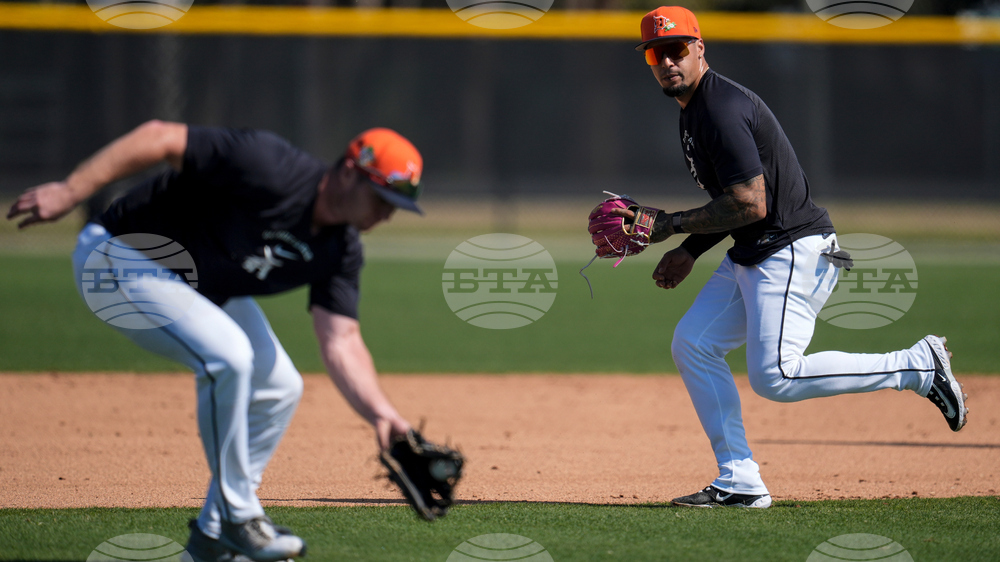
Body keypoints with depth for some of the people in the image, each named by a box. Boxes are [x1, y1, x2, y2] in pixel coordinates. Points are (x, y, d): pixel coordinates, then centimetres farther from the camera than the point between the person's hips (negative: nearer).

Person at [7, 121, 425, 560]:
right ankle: (238, 517, -12)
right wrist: (69, 192, -32)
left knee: (278, 387, 3)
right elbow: (161, 138, -31)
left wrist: (380, 413, -25)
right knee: (226, 354, -27)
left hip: (202, 288, 9)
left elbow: (341, 342, -9)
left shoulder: (340, 249, -7)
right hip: (119, 259, -9)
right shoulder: (268, 170, -31)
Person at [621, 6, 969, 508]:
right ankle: (740, 483, 6)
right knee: (692, 345, 6)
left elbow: (751, 205, -24)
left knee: (775, 377, -17)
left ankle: (920, 366, -6)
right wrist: (689, 251, 16)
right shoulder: (693, 109, 15)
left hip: (794, 252, -11)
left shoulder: (722, 110, -19)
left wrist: (670, 224, -16)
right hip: (750, 258, 11)